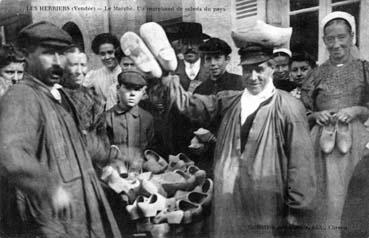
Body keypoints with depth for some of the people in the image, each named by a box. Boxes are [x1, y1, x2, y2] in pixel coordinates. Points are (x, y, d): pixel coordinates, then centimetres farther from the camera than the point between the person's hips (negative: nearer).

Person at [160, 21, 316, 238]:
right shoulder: (229, 101, 8)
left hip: (265, 210, -4)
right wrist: (170, 83, -15)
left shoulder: (289, 107, -8)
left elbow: (300, 161, -8)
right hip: (227, 205, 4)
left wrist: (298, 208, -7)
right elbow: (194, 105, 0)